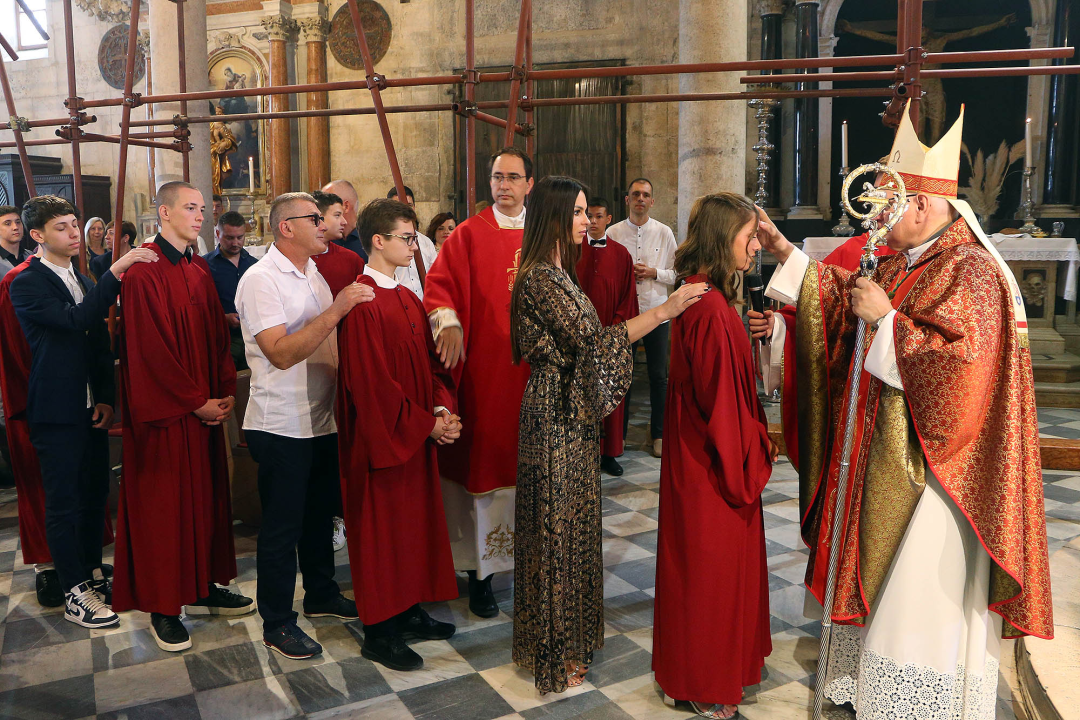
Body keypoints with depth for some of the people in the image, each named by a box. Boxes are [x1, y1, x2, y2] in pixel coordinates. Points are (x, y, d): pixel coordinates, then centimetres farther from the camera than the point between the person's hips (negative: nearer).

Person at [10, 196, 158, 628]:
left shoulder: (83, 281, 14)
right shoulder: (27, 284, -10)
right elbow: (76, 319, -27)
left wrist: (106, 397, 7)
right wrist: (116, 272, -32)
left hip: (91, 409, 7)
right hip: (57, 413, -7)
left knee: (94, 494, 15)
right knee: (64, 503, 1)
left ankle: (92, 573, 30)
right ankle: (75, 595, 12)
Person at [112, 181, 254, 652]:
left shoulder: (199, 270, 11)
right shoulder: (144, 272, -13)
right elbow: (150, 348, -17)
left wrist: (227, 391, 0)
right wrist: (196, 401, -15)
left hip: (207, 406, 7)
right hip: (164, 410, -7)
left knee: (205, 495, 12)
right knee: (164, 502, 2)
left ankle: (203, 587, 25)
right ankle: (163, 606, 14)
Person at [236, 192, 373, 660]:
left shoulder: (313, 274, 13)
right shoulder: (261, 280, -14)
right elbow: (281, 353, -25)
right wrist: (335, 312, -30)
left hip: (323, 420, 8)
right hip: (281, 426, -8)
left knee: (320, 514, 20)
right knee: (282, 526, 4)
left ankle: (321, 595, 37)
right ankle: (276, 623, 19)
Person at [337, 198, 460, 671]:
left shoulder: (408, 299, 11)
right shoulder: (362, 301, -17)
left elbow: (430, 362, 12)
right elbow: (371, 381, -21)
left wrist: (442, 409, -5)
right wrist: (426, 423, -16)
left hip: (419, 434, 9)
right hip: (380, 437, -9)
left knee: (416, 521, 16)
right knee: (381, 530, 4)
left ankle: (408, 611, 32)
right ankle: (378, 632, 19)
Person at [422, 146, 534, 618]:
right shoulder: (469, 235, 0)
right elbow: (439, 283, -9)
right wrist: (447, 319, -28)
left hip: (534, 367, 3)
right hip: (485, 371, -3)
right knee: (485, 464, 2)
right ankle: (480, 572, 13)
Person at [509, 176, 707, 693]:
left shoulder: (553, 274, 13)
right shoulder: (542, 279, -19)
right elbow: (592, 340, -24)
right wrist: (664, 310, -21)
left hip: (568, 414, 10)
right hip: (557, 417, -10)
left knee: (566, 521, 18)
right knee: (559, 526, 2)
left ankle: (563, 637, 34)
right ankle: (555, 654, 19)